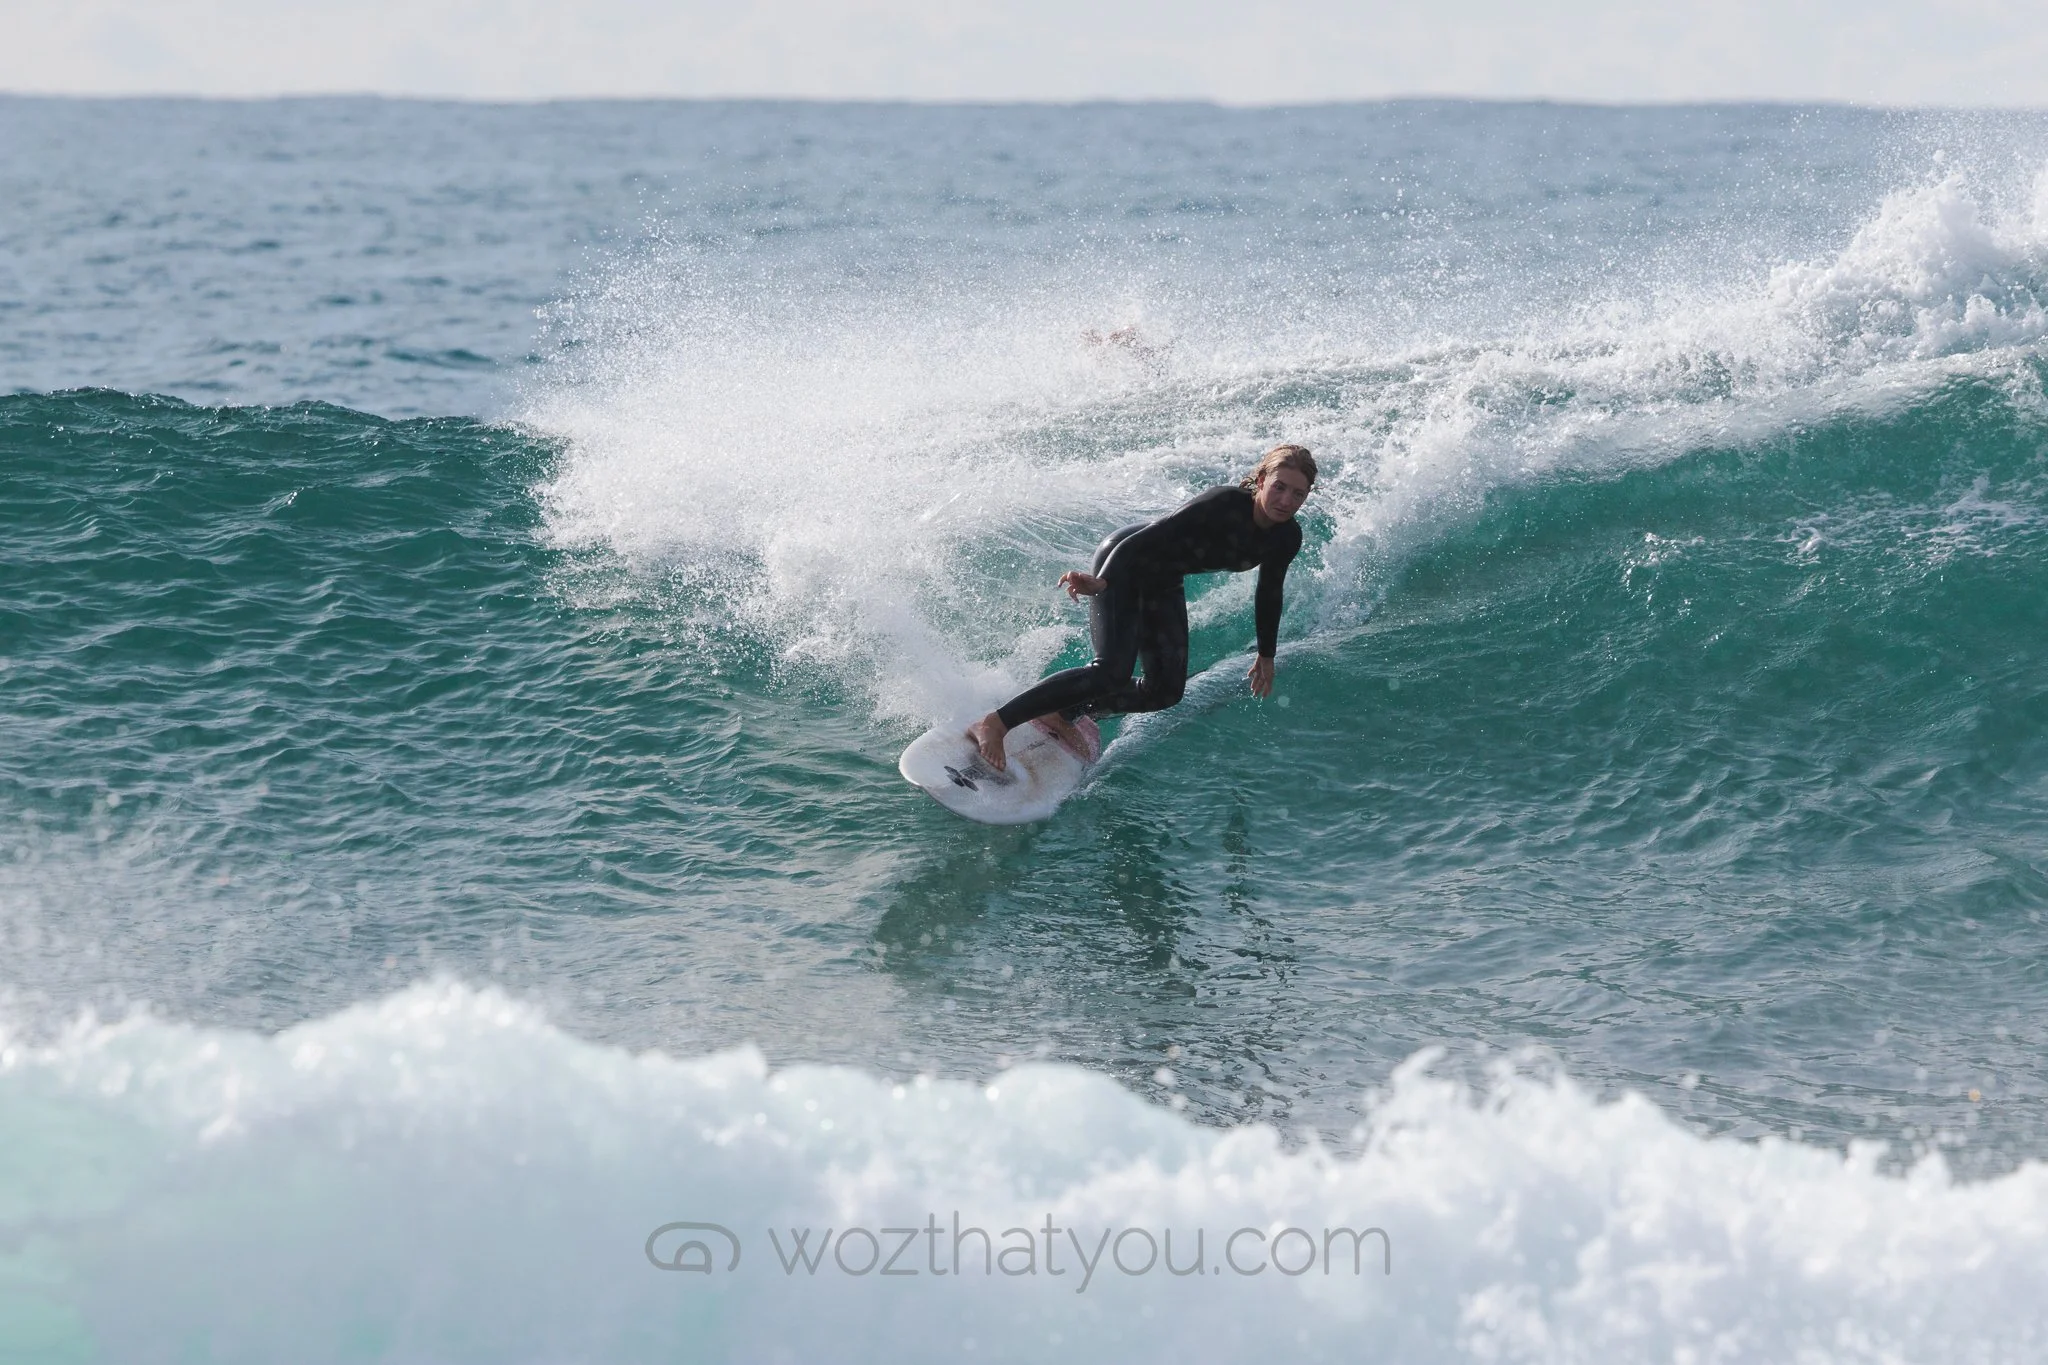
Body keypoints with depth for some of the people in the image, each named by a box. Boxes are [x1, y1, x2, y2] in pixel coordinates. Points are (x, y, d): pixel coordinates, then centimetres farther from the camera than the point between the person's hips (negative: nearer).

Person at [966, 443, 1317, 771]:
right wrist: (1101, 583, -43)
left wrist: (1266, 655, 18)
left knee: (1166, 690, 4)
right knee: (1112, 672, -24)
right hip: (1120, 565, -8)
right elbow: (1148, 539, -33)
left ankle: (1061, 714, 18)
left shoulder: (1286, 538, -10)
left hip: (1162, 586, 8)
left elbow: (1269, 594, 9)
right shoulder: (1223, 505, -31)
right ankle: (993, 724, -24)